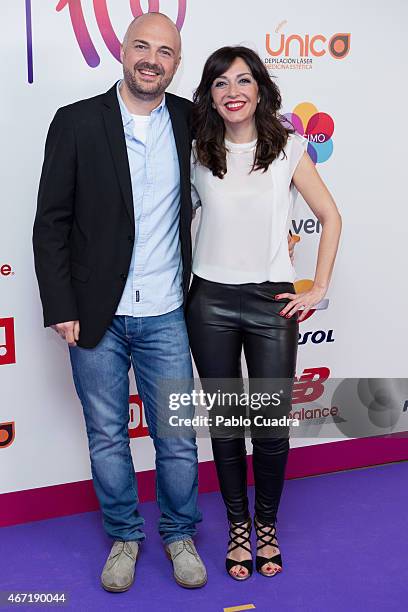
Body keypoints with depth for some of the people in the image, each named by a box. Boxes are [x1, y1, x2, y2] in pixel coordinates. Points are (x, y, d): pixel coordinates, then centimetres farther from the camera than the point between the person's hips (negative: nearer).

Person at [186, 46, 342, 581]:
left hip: (272, 301, -1)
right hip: (210, 302, 1)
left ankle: (267, 526, 26)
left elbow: (331, 217, 3)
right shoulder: (197, 154, 2)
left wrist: (319, 289, -1)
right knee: (226, 422, 10)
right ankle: (237, 526, 28)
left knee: (272, 424, 3)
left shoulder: (288, 149, -1)